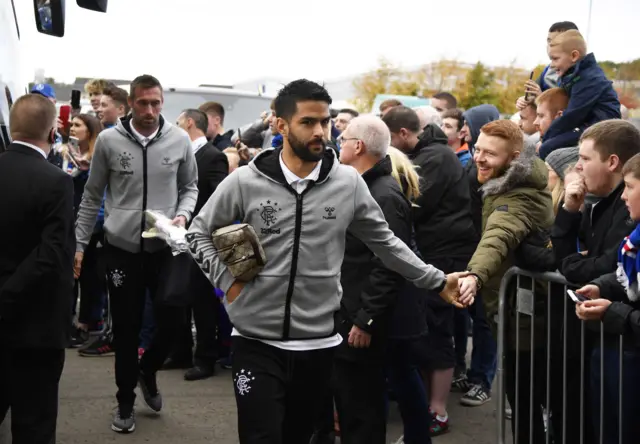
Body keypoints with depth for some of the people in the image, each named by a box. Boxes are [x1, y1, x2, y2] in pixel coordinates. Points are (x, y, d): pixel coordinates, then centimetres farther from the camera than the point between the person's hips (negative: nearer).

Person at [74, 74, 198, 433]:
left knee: (172, 316, -9)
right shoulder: (109, 140, -4)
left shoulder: (180, 140, -2)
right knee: (126, 327, 7)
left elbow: (190, 186, 11)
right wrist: (79, 243, 4)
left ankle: (148, 370, 23)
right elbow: (92, 197, 4)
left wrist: (183, 215, -9)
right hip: (121, 247, 0)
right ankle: (125, 401, 24)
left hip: (165, 246, 0)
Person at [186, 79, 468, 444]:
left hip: (319, 343, 2)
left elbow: (384, 242, 8)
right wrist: (227, 281, -6)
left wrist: (437, 281, 6)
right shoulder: (245, 182, -7)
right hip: (257, 342, -2)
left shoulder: (348, 182, -2)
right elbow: (199, 233, 6)